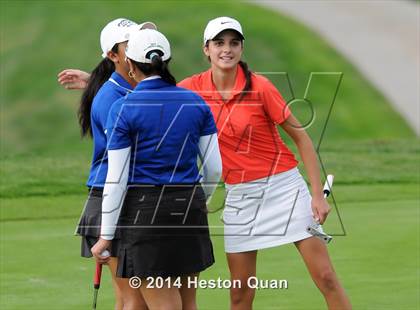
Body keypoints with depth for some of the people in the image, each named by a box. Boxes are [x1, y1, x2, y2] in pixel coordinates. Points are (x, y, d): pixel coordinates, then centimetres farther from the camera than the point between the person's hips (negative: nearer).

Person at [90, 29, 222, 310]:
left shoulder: (123, 109, -9)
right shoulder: (196, 103, 4)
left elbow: (116, 179, -9)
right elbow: (214, 168, 7)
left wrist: (106, 236, -3)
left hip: (145, 212, -4)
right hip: (189, 209, 4)